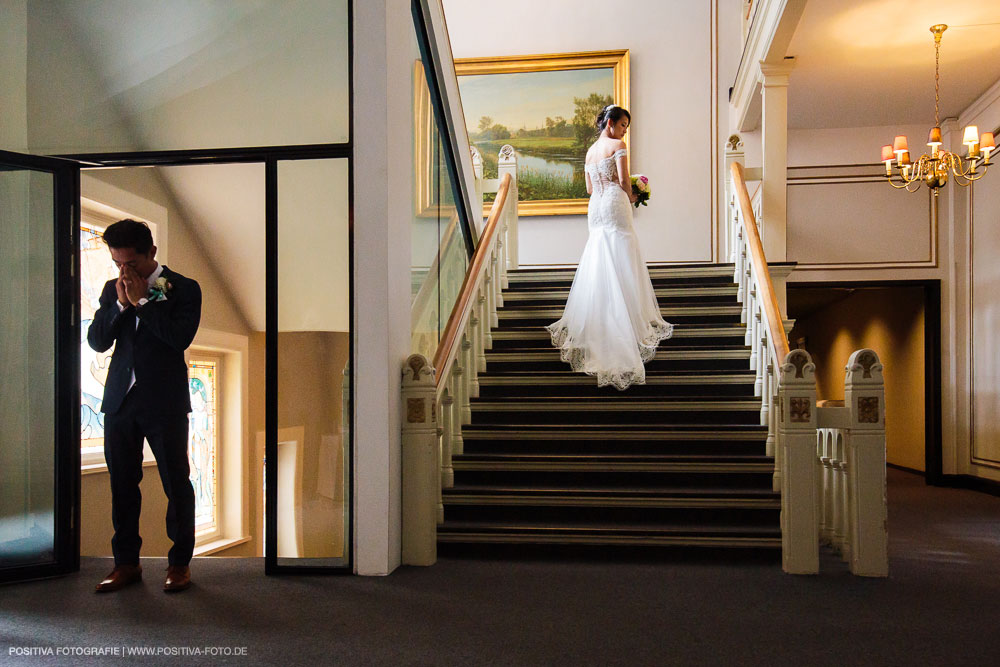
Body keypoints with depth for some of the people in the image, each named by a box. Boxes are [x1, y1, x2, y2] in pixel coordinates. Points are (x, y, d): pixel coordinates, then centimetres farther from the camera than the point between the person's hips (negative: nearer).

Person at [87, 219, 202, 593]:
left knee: (176, 483, 2)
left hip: (165, 403, -4)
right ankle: (126, 562, 21)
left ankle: (180, 562, 14)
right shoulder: (112, 290, 11)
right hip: (120, 400, 5)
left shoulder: (184, 289, -3)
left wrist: (141, 301, -14)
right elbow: (96, 341, 4)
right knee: (122, 484, 10)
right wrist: (120, 304, -8)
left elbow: (180, 337, -18)